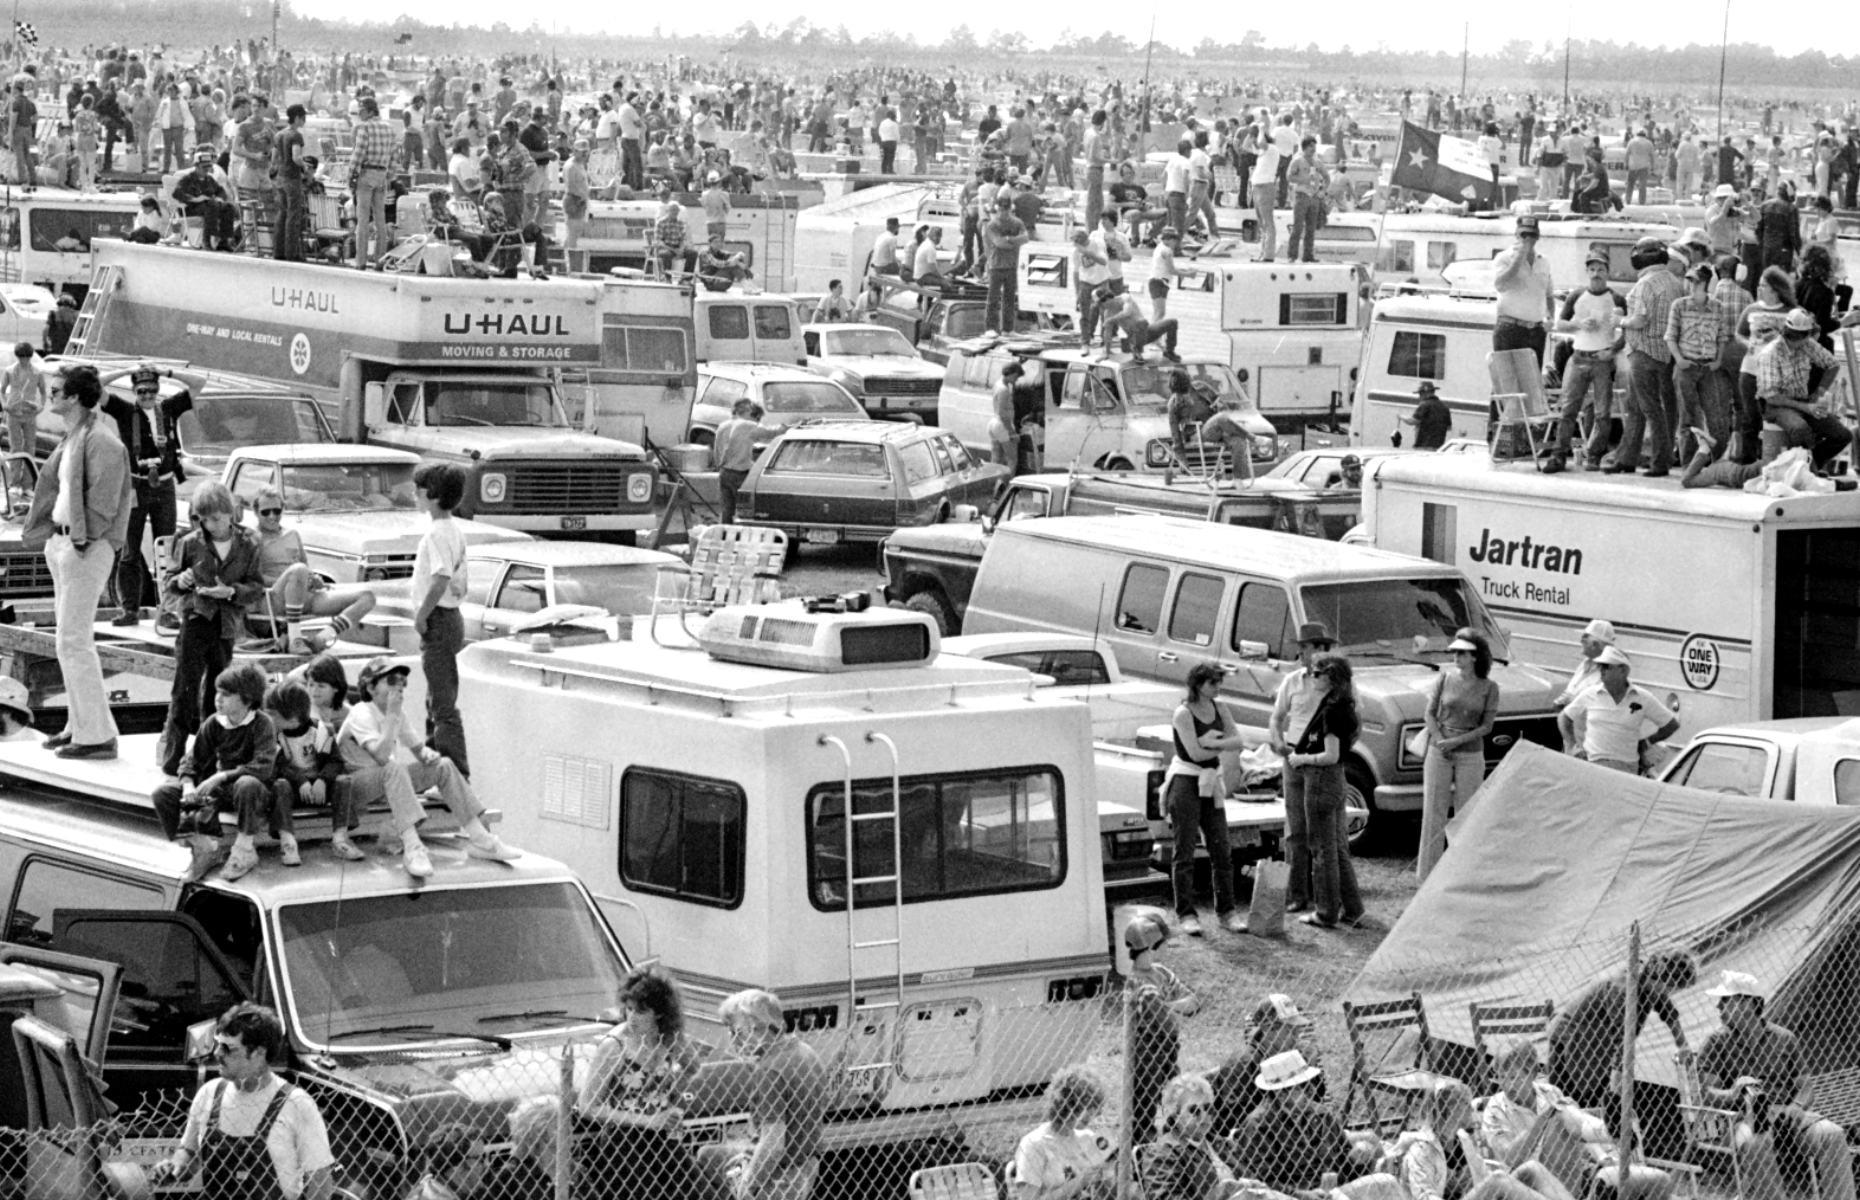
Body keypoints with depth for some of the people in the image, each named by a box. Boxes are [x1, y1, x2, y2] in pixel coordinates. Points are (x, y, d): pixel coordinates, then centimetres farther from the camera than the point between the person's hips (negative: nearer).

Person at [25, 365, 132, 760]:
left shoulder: (101, 442, -16)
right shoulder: (71, 439, 14)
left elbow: (102, 501, -20)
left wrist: (83, 538, -19)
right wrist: (44, 531, 14)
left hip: (85, 548, -10)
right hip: (62, 542, 10)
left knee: (74, 641, -10)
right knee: (73, 640, 15)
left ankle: (97, 735, -7)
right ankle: (80, 724, 22)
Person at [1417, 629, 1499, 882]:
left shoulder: (1488, 687, -4)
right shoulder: (1445, 678, 0)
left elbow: (1486, 726, -4)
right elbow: (1430, 713, 5)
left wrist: (1456, 741, -13)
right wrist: (1440, 740, -11)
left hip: (1471, 755, -1)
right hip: (1439, 754, 1)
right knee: (1434, 813, 2)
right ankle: (1428, 873, 7)